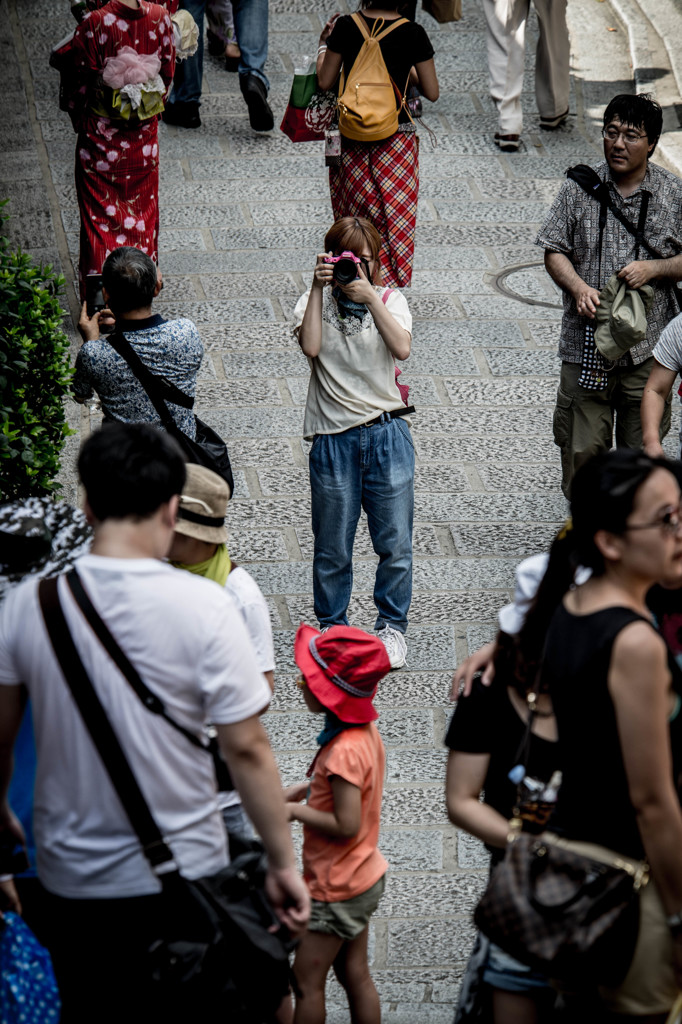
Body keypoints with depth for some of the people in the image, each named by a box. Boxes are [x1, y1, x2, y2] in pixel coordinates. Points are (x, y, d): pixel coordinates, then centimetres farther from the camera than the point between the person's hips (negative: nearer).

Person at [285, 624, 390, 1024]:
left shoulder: (344, 751, -29)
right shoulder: (367, 731, -1)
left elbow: (345, 825, -28)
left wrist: (294, 811, -17)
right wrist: (307, 789, 5)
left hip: (336, 890, -9)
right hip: (364, 876, 9)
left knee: (307, 981, 3)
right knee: (355, 974, 18)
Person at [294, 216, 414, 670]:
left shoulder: (390, 301, 4)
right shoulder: (315, 302, 3)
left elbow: (402, 349, -15)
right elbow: (311, 346, -17)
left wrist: (369, 296, -19)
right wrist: (319, 289, -17)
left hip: (387, 433, 1)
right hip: (334, 439, -1)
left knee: (395, 543, 4)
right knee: (332, 547, 6)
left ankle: (392, 625, 21)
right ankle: (332, 627, 23)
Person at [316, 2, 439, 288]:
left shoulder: (345, 27, -9)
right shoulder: (412, 33, -10)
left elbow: (325, 81, 0)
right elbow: (432, 93, -3)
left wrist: (324, 44, 15)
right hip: (397, 137, -1)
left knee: (355, 219, 15)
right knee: (396, 221, 9)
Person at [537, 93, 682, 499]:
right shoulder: (580, 188, 0)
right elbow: (555, 251, 4)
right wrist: (578, 287, -14)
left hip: (648, 348, 0)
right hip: (586, 344, 0)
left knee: (641, 451, 8)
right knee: (582, 447, 3)